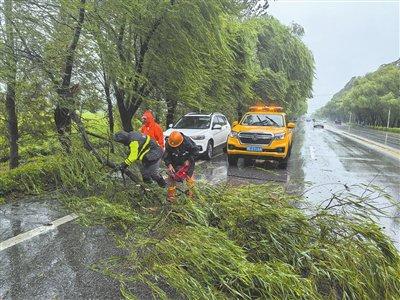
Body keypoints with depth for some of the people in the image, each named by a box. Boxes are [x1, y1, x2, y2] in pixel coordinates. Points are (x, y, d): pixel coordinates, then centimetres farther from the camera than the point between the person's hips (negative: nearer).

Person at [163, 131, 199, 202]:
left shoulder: (188, 141, -31)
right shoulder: (169, 145, -27)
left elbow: (195, 151, -19)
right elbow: (166, 156, -17)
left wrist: (189, 160, -23)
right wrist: (169, 165, -32)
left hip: (187, 163, 0)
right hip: (174, 165, 0)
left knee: (189, 177, 15)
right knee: (172, 179, 0)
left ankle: (190, 190, 40)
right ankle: (170, 195, 15)